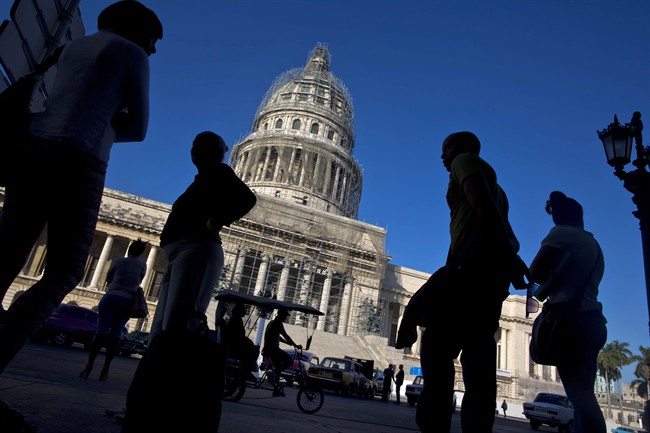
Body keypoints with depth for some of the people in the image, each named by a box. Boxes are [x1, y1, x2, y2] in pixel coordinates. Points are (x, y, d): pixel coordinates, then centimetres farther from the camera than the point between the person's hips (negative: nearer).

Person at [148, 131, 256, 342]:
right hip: (181, 252, 10)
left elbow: (247, 198, -9)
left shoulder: (218, 171, 7)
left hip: (196, 249, -10)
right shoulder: (203, 179, 31)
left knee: (176, 327, -21)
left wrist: (216, 222, -13)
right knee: (160, 330, 5)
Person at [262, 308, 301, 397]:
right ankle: (273, 374, -14)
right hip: (273, 349, -10)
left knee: (278, 367, 16)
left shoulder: (273, 323, 21)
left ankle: (276, 390, 19)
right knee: (289, 361, -15)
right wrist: (296, 345, -16)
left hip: (268, 349, 10)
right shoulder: (278, 323, -11)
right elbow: (285, 336, -18)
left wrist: (289, 343, 27)